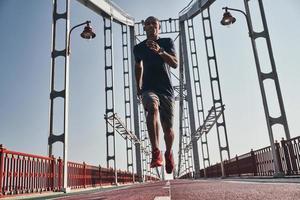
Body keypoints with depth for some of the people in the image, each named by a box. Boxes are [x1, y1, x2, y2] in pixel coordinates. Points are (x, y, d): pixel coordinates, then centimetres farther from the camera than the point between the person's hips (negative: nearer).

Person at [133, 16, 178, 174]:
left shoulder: (167, 42, 7)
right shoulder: (139, 48, 12)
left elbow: (175, 64, -7)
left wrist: (160, 51, -23)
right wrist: (138, 87, 24)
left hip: (166, 89, 1)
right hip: (148, 88, 0)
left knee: (168, 128, 4)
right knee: (152, 107, -36)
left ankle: (168, 153, 35)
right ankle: (156, 152, -43)